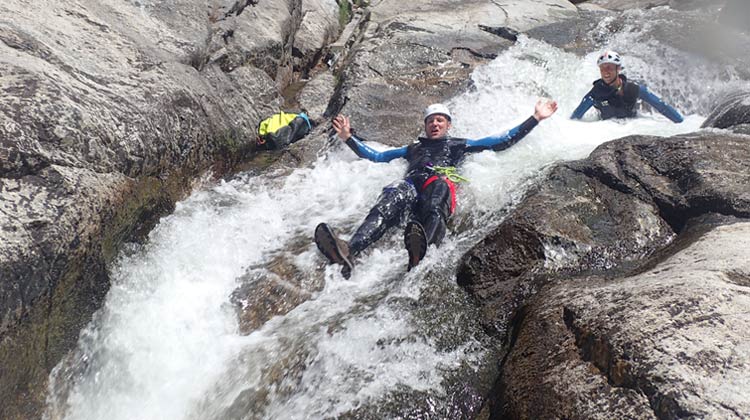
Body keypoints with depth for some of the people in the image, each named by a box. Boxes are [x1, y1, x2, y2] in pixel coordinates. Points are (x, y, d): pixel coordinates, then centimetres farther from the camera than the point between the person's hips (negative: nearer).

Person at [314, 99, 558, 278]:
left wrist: (536, 118, 29)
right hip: (411, 185, 2)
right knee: (391, 199, -36)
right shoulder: (413, 148, 42)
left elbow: (504, 141, 32)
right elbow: (375, 156, 42)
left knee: (438, 185, -42)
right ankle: (349, 251, -63)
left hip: (441, 184, -2)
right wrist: (348, 138, 36)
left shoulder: (458, 145, 36)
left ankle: (420, 251, -73)